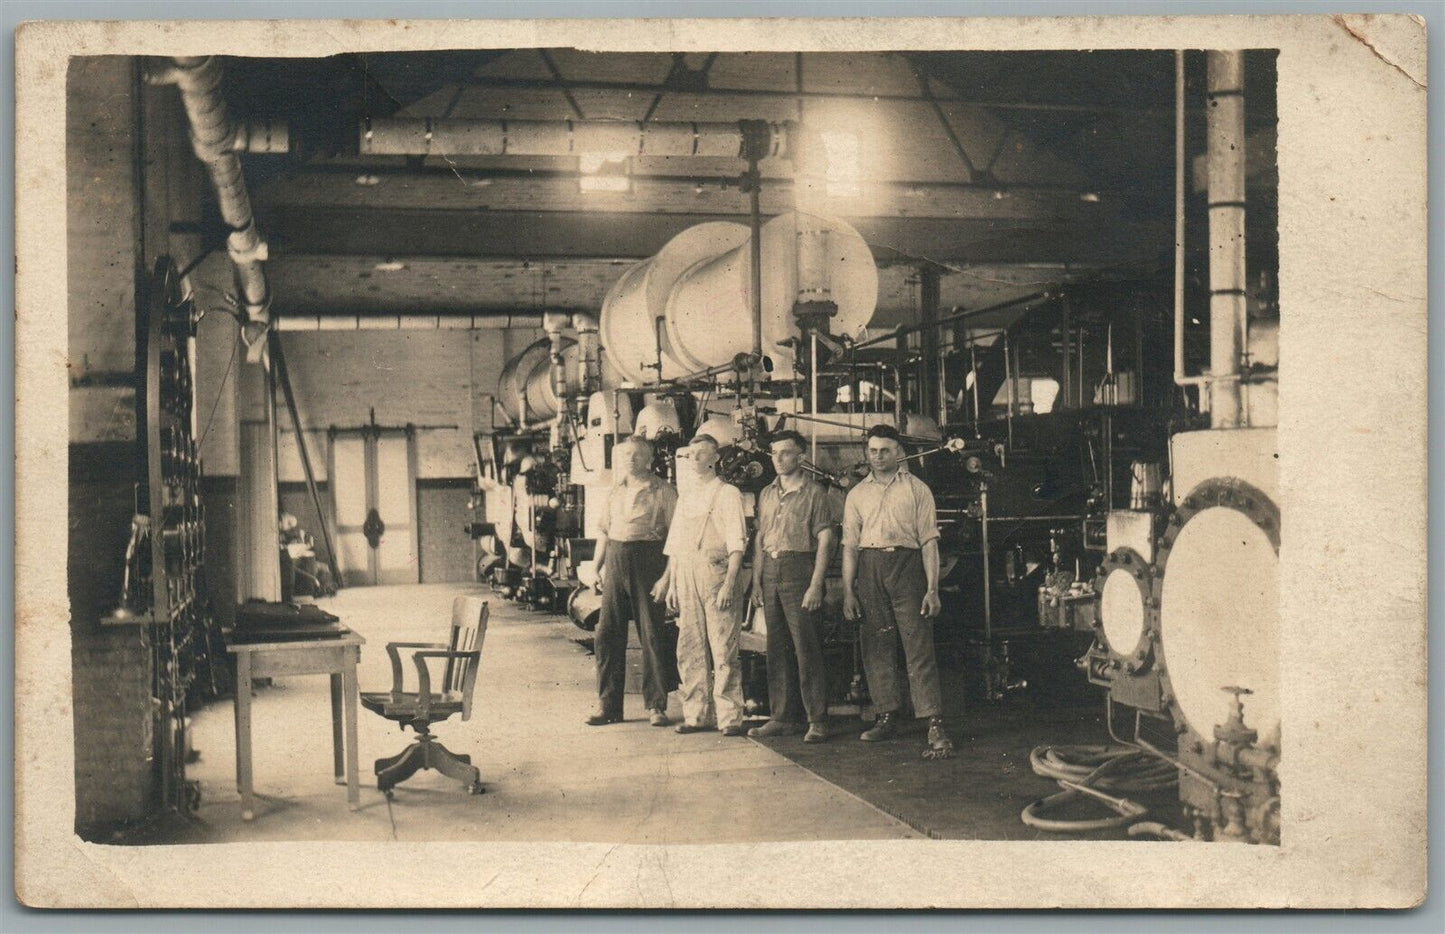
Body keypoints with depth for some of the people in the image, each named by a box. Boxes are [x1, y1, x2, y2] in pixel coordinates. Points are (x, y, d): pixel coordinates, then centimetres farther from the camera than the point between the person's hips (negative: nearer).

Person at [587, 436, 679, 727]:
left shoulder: (663, 492, 1)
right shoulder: (614, 492, 16)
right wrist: (597, 567, 12)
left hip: (647, 559, -5)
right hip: (615, 561, 5)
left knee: (652, 635, -1)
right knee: (607, 634, 3)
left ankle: (656, 705, 8)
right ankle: (608, 705, 12)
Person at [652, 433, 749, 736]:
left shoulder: (728, 494, 1)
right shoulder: (685, 497, 20)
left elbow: (737, 544, -6)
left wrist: (729, 583, -15)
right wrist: (669, 581, 14)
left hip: (715, 572, -6)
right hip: (685, 575, 6)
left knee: (723, 648, -6)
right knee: (689, 649, 6)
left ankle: (729, 717, -2)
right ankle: (697, 714, 13)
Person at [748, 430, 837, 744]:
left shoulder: (814, 492, -3)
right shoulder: (767, 494, 16)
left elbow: (825, 541, -8)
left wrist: (816, 585, -14)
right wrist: (756, 582, 11)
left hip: (800, 572, -6)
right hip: (771, 573, 6)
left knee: (807, 648, -6)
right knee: (777, 649, 8)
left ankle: (818, 720, -1)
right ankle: (782, 717, 15)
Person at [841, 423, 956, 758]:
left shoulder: (917, 489, 6)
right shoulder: (857, 494, 14)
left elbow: (929, 541, 1)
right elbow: (850, 545, 12)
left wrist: (932, 588, -8)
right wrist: (848, 590, 4)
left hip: (906, 566, -3)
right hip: (869, 569, 4)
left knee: (919, 647, -8)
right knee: (875, 648, 6)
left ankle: (935, 725, -11)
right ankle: (887, 717, 17)